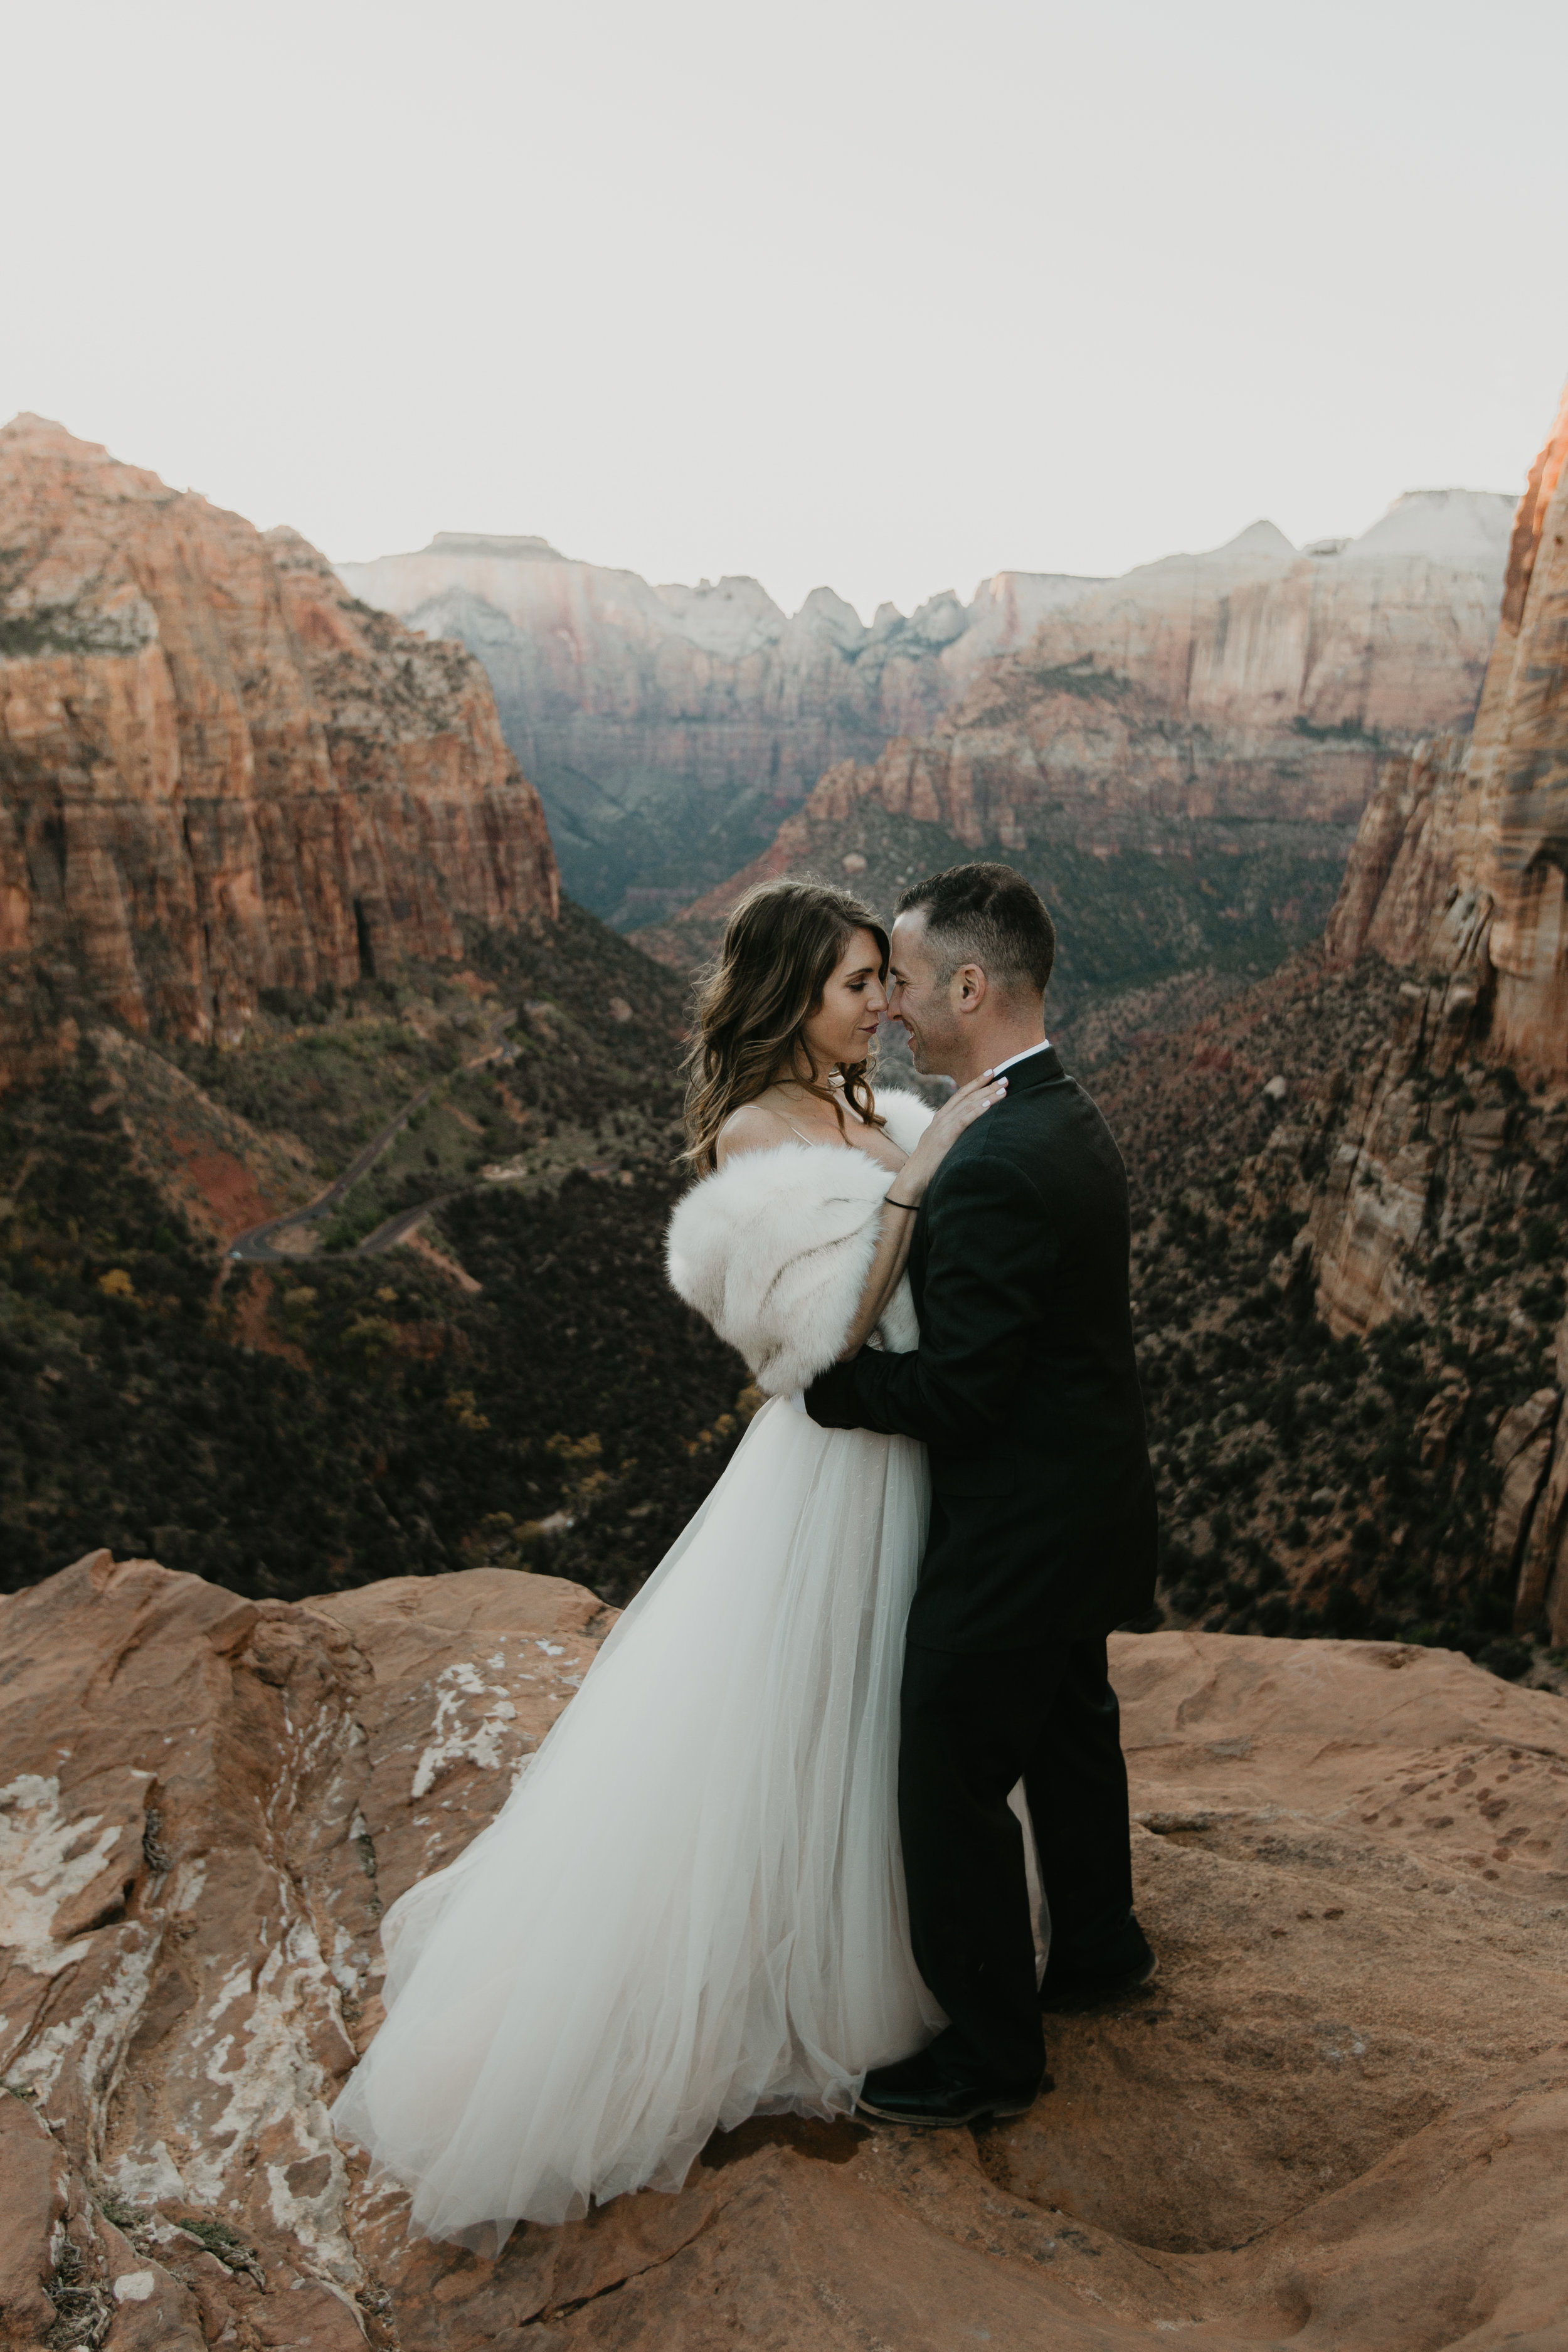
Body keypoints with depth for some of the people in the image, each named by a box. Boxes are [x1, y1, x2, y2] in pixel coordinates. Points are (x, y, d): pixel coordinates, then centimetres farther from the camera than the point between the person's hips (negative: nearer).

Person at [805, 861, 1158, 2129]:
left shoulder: (996, 1168, -31)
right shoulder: (1070, 1120, 2)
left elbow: (954, 1394, -26)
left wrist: (815, 1378, -13)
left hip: (1015, 1532, -10)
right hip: (1083, 1500, 10)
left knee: (953, 1784, 9)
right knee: (1069, 1730, 28)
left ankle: (991, 2049, 30)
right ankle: (1100, 1947, 52)